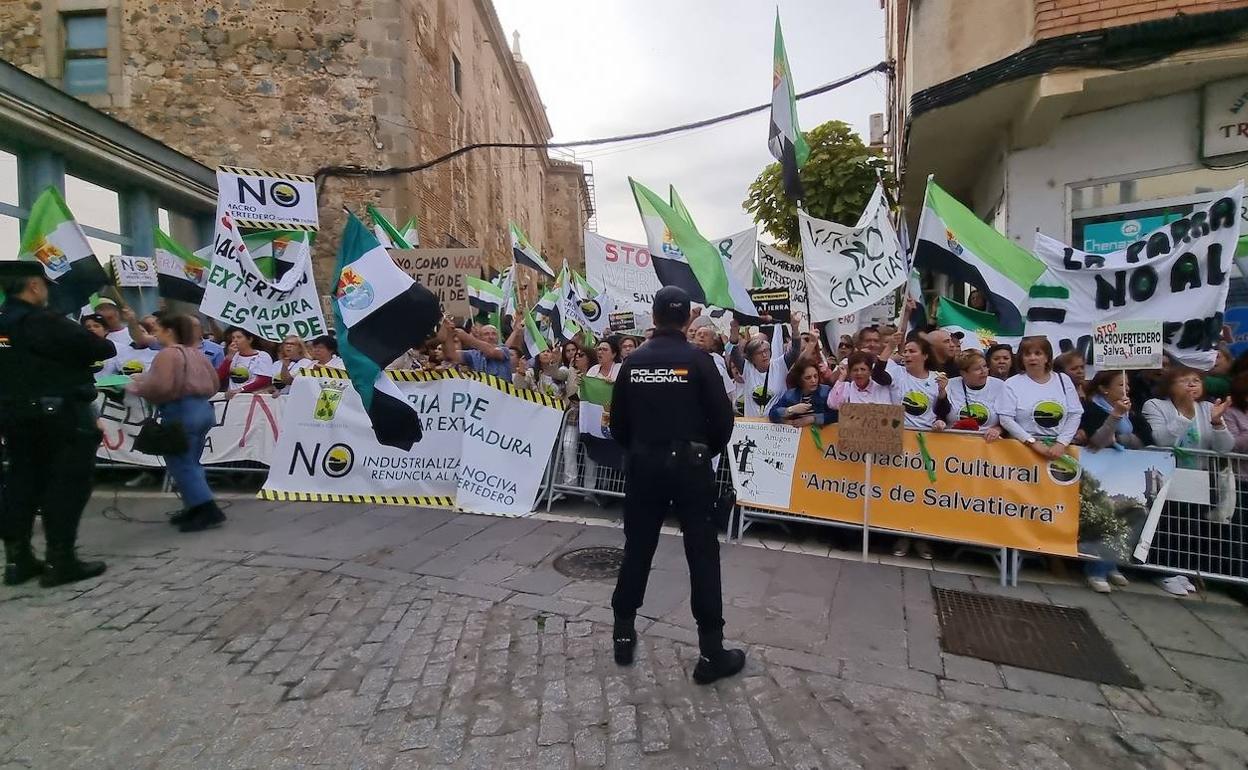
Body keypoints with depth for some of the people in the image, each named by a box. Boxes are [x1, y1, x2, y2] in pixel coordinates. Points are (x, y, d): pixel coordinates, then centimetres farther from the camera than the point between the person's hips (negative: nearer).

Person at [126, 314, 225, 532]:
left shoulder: (168, 353, -11)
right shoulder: (195, 353, 17)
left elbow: (160, 386, -21)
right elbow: (213, 383, 20)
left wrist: (135, 387, -3)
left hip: (181, 412, -9)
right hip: (202, 409, 9)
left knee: (180, 464, -3)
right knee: (190, 462, 16)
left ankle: (208, 511, -9)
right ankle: (196, 507, 18)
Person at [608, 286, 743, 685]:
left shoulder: (633, 361, 0)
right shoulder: (698, 359, -8)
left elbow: (618, 421, 4)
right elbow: (722, 417, -9)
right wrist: (708, 451, 9)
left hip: (644, 466, 3)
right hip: (689, 466, -3)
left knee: (637, 549, 14)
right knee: (702, 554, 5)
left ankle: (623, 636, 26)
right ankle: (711, 653, 12)